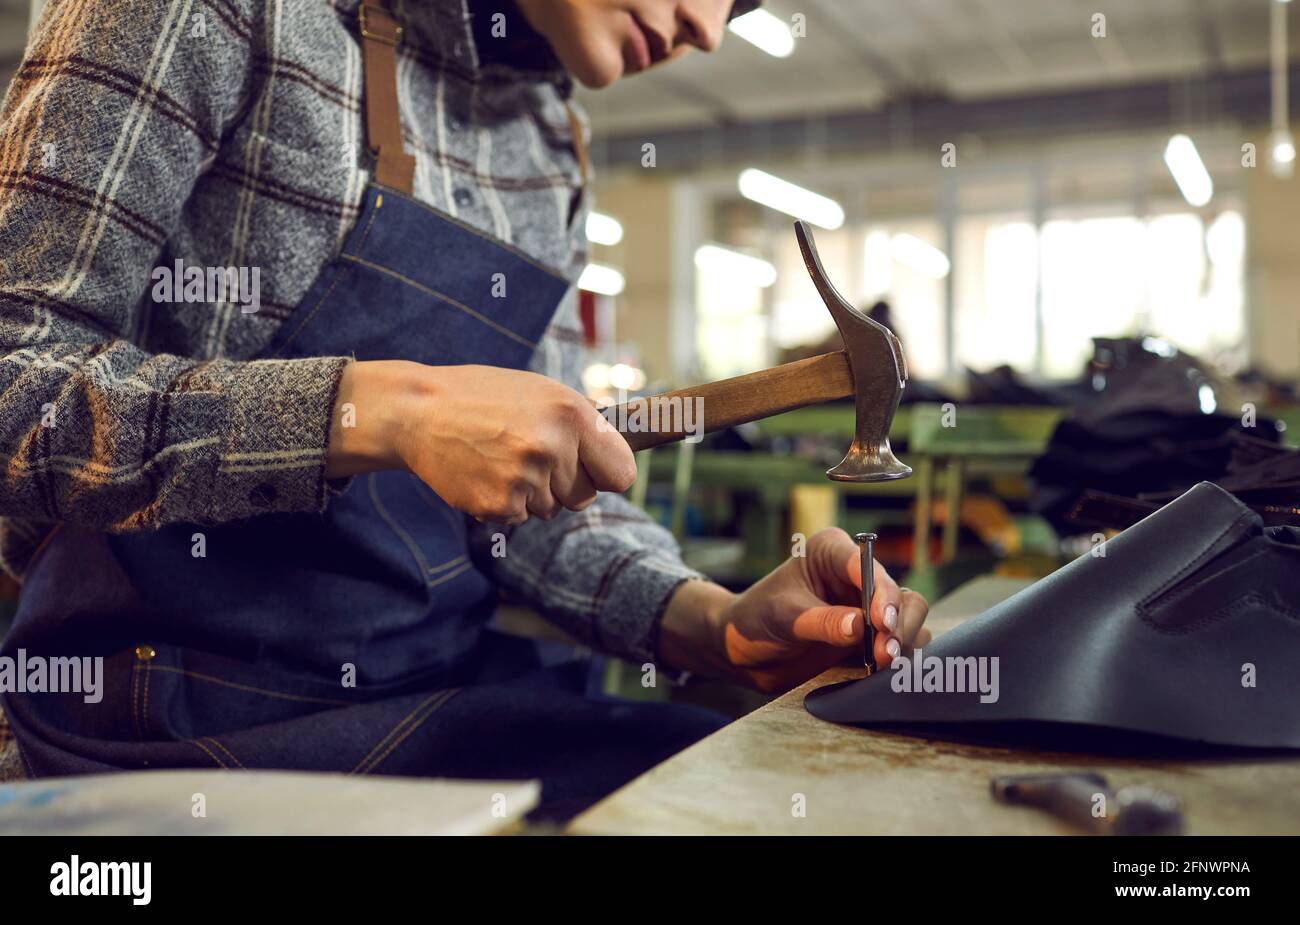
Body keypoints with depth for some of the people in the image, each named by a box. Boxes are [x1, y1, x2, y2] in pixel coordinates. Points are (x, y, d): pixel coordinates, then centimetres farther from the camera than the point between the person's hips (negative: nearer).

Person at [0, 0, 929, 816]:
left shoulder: (554, 139, 11)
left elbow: (537, 485, 9)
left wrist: (715, 620, -8)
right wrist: (377, 410, -28)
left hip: (452, 680, 6)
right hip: (198, 707, -6)